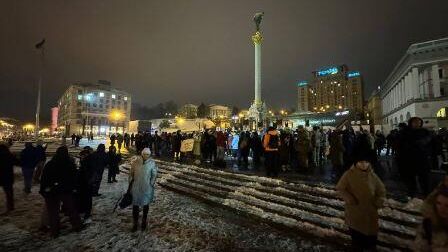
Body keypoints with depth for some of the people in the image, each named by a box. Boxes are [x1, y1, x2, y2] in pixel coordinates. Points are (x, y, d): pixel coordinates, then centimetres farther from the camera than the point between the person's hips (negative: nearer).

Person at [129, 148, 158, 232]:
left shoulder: (152, 163, -10)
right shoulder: (135, 162, -5)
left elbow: (154, 175, -5)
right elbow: (131, 174, 4)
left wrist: (151, 185, -8)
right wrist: (130, 184, 5)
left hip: (147, 188, -1)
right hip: (136, 187, 1)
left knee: (146, 204, 16)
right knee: (135, 205, 6)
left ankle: (144, 221, 36)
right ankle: (135, 223, 24)